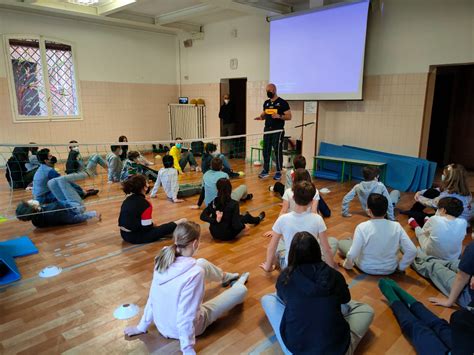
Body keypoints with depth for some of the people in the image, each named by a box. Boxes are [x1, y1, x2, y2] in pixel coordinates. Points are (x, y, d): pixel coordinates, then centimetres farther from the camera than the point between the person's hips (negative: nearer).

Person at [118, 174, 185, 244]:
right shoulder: (144, 204, -22)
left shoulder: (127, 200, 3)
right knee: (166, 227, 2)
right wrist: (153, 225, 3)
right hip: (136, 237, -9)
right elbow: (147, 227, -19)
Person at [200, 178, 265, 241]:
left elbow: (203, 216, -12)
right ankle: (258, 219, 55)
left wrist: (215, 220, -18)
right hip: (228, 235, -4)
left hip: (214, 234, 5)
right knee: (247, 217, 20)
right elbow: (236, 225, -25)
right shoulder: (234, 204, -22)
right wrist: (243, 227, -6)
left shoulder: (214, 202, -9)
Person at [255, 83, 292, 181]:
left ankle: (278, 172, 6)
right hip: (267, 130, 6)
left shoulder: (282, 103, -5)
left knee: (278, 151, -3)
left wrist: (279, 116, -23)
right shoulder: (266, 103, 13)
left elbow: (289, 116, -7)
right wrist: (261, 117, 0)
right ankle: (265, 170, 17)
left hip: (278, 131, -6)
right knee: (266, 151, 7)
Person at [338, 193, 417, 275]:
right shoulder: (396, 226, -17)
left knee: (341, 243, 15)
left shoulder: (362, 227, -25)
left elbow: (352, 255, -25)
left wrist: (347, 265, -4)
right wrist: (401, 266, -2)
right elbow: (412, 251, -18)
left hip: (366, 268, -3)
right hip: (390, 269, 3)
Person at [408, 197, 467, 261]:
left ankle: (415, 226, 58)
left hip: (430, 254, -3)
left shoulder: (434, 219, -28)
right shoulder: (463, 223, -21)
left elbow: (423, 231, -6)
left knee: (420, 231, 25)